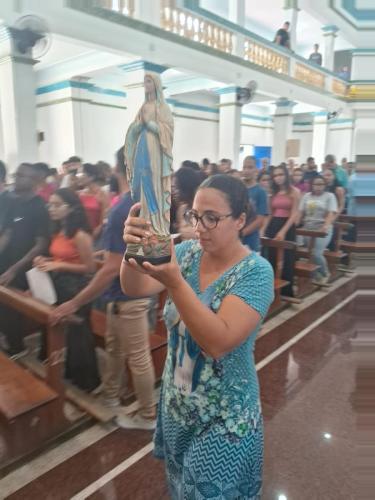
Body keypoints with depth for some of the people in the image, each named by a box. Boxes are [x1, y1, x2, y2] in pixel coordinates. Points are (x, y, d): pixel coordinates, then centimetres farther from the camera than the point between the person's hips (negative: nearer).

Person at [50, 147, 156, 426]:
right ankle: (110, 395, 46)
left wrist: (75, 303, -22)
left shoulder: (123, 210, -27)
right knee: (115, 348, 25)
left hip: (129, 294, -9)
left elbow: (113, 269, -28)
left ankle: (148, 415, 28)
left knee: (137, 357, 8)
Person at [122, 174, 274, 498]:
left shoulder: (256, 272, -21)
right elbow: (134, 288, -17)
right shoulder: (188, 252, -6)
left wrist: (174, 282, -42)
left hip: (223, 420, -5)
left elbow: (219, 342, -32)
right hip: (176, 406, 5)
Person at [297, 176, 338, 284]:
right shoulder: (307, 196, 12)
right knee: (310, 254, 2)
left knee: (316, 253, -15)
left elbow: (332, 213, -9)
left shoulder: (330, 196, 2)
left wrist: (326, 226, -26)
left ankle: (325, 273, 11)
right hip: (307, 228, 4)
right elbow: (300, 212, 9)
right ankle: (316, 275, 19)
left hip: (322, 229, -4)